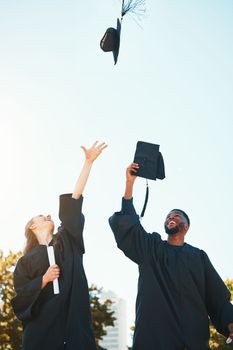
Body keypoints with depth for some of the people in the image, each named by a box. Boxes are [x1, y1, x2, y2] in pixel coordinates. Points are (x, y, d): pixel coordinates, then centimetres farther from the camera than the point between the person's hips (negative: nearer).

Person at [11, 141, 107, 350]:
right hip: (42, 327, -2)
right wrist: (44, 279, -13)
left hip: (75, 325, 2)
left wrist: (89, 162, 3)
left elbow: (74, 201, 10)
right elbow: (21, 296, 3)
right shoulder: (27, 260, 11)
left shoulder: (66, 242, 16)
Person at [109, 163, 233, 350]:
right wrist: (130, 182, -8)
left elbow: (218, 296, 6)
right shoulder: (150, 247, 15)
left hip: (193, 334, 1)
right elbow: (128, 223, 1)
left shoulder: (199, 256, 15)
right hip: (154, 333, 0)